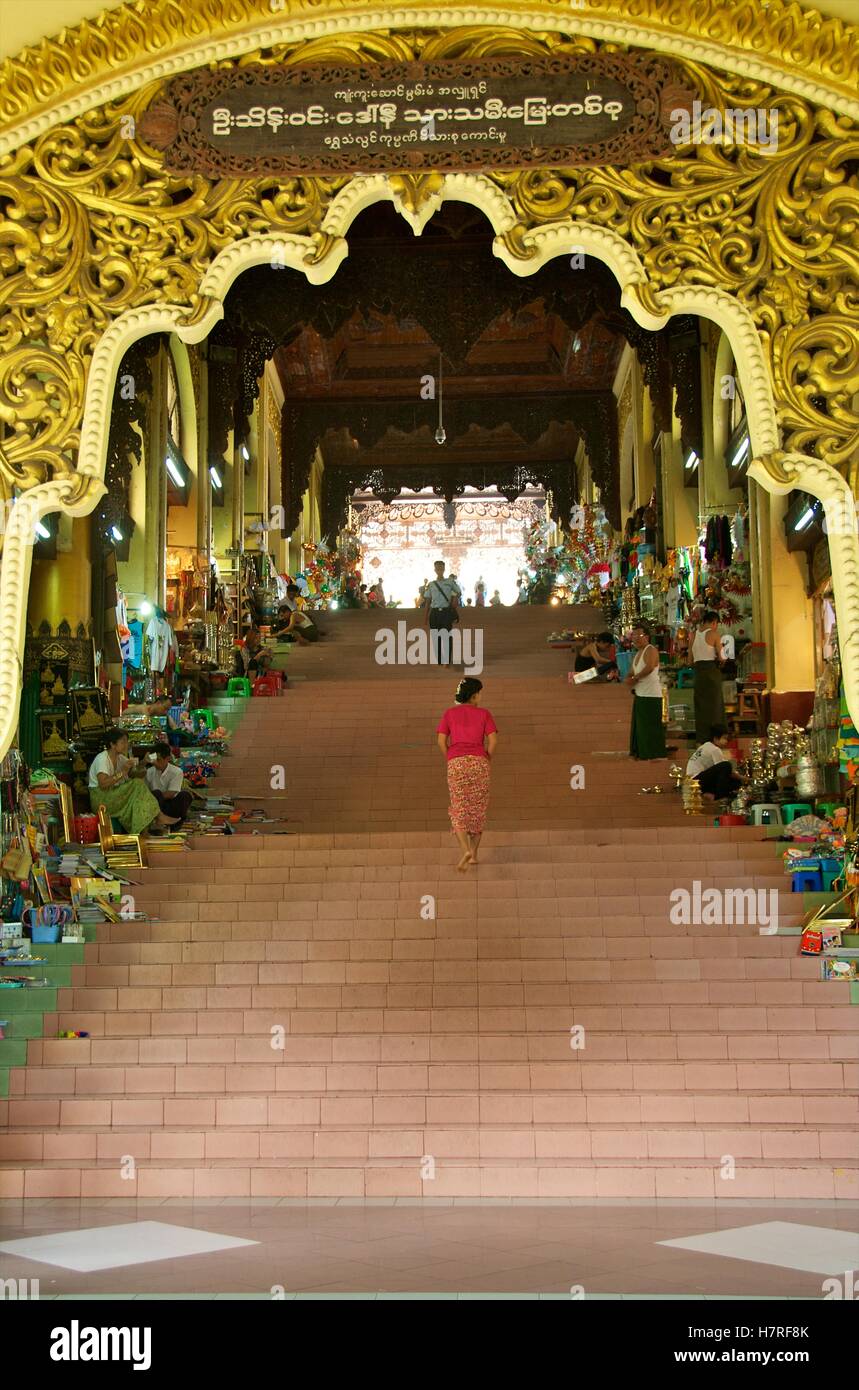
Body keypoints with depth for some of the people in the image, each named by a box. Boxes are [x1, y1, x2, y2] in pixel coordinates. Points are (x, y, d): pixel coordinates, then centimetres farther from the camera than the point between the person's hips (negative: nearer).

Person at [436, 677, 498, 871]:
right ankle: (474, 854, 15)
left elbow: (441, 741, 0)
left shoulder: (449, 713, 9)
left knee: (459, 810, 2)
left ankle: (466, 850, -21)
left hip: (456, 762, 0)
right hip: (479, 761, 0)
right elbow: (492, 740, -3)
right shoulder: (484, 713, 7)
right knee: (478, 809, 14)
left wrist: (450, 761, 12)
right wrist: (487, 761, 11)